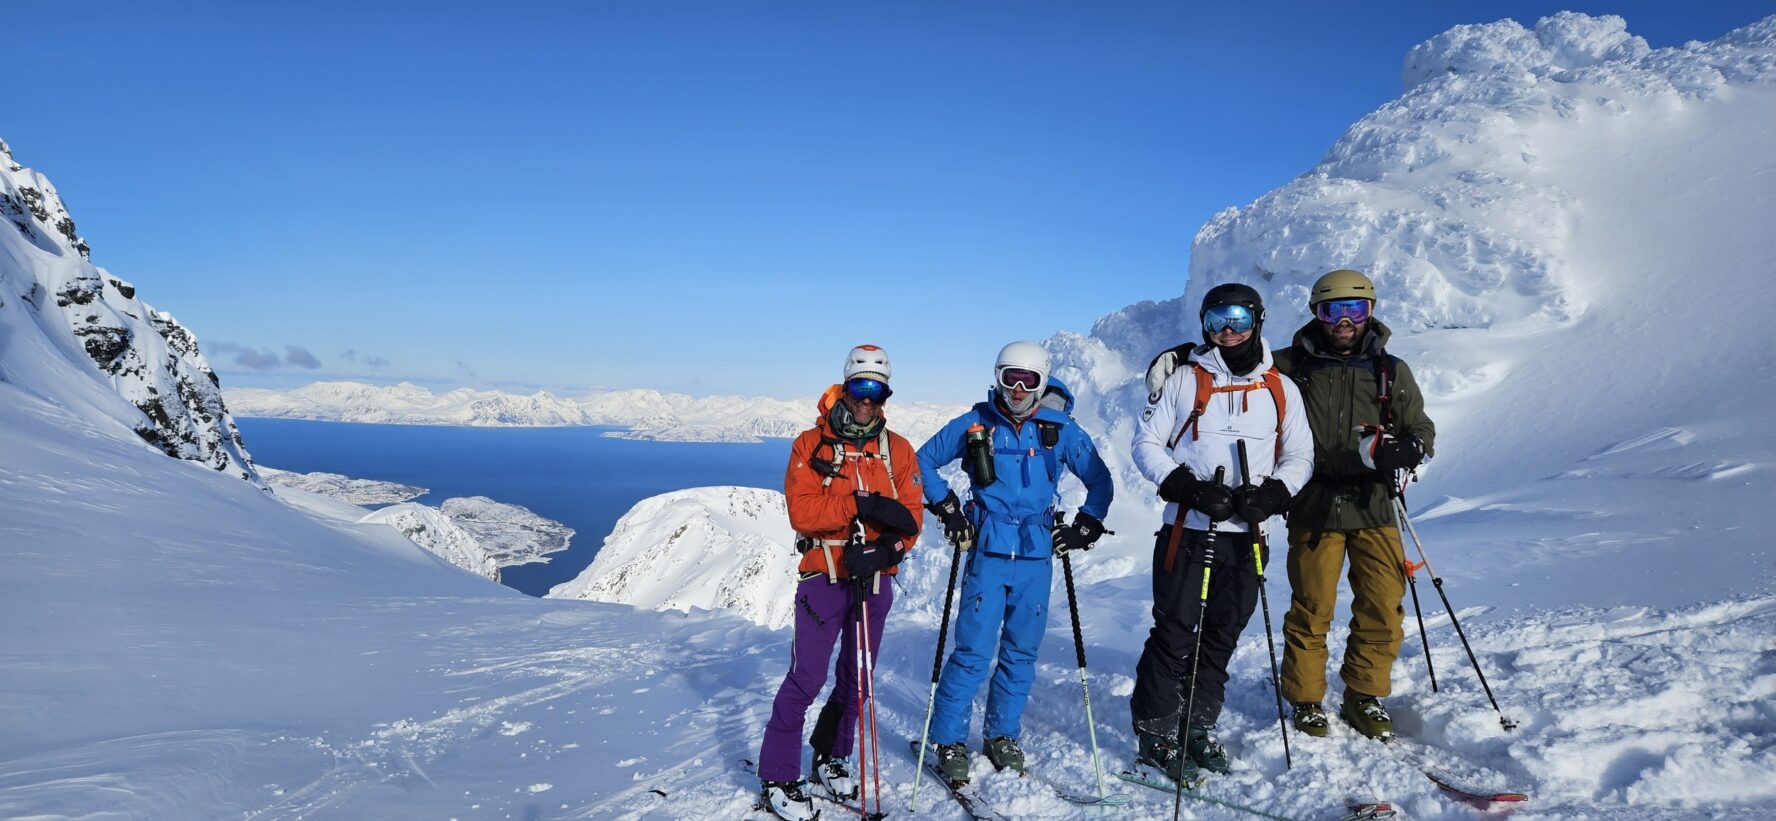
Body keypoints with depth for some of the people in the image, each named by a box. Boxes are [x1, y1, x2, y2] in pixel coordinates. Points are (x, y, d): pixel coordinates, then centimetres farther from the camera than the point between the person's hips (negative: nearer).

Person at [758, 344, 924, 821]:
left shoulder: (898, 450, 6)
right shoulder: (812, 444, -2)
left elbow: (910, 517, -1)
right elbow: (801, 511, -14)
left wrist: (885, 550, -19)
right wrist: (862, 505, -23)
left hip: (876, 579, 4)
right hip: (824, 577, -4)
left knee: (857, 677, 13)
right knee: (806, 679, -5)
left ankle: (832, 759, 32)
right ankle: (778, 779, 7)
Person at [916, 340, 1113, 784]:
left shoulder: (1061, 431, 5)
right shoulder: (975, 425, 2)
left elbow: (1100, 480, 14)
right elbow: (923, 461, 11)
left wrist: (1085, 528, 6)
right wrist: (947, 508, 4)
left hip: (1036, 556, 2)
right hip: (988, 554, -2)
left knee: (1021, 652, 9)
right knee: (973, 651, -6)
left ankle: (1001, 735, 25)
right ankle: (948, 740, 7)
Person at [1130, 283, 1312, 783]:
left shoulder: (1280, 389, 11)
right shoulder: (1182, 380, 3)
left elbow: (1300, 456, 11)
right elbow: (1147, 444, 1)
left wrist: (1271, 493, -9)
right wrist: (1187, 487, -14)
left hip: (1246, 536, 3)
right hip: (1187, 531, -3)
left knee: (1221, 638, 11)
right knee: (1175, 634, -3)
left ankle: (1198, 728, 24)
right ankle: (1155, 735, 7)